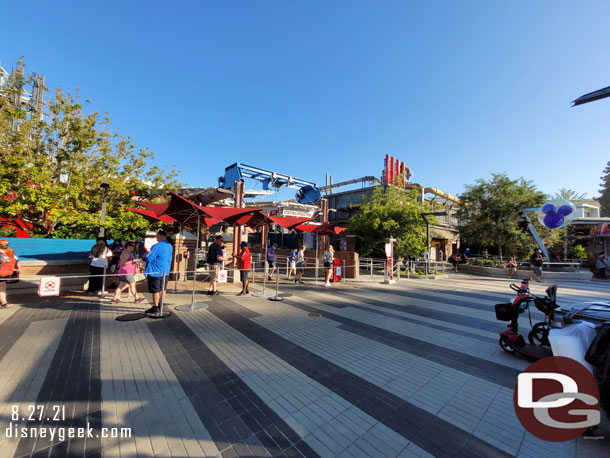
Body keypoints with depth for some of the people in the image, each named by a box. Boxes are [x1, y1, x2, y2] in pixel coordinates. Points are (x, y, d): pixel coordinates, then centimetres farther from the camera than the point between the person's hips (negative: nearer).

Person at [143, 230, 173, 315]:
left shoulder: (157, 246, -20)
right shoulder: (170, 246, 5)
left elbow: (148, 258, -18)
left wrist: (143, 256, 3)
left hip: (155, 272, -7)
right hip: (165, 271, 7)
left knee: (155, 290, 3)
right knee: (162, 289, 16)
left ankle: (155, 308, 12)